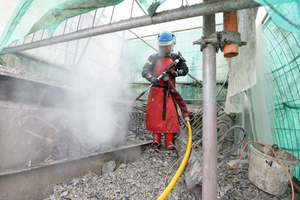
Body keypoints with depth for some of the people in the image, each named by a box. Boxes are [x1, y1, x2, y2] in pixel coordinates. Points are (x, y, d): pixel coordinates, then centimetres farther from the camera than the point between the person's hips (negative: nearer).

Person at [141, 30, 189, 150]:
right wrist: (152, 78, -25)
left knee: (170, 115, -3)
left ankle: (169, 142, 9)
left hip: (169, 92, 1)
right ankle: (156, 141, 15)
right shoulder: (153, 58, 6)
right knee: (155, 115, 1)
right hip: (156, 91, -1)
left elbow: (185, 69, 12)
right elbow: (145, 71, -3)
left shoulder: (176, 58, 12)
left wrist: (176, 72, -10)